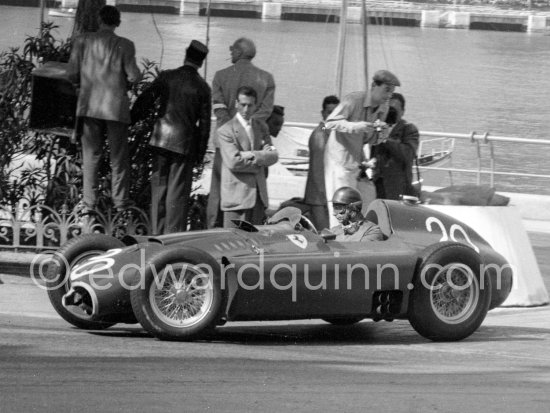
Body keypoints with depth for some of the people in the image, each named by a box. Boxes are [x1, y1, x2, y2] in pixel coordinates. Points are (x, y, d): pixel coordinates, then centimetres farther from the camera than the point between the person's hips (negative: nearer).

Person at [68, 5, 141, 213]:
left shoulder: (82, 41, -3)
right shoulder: (125, 45, -8)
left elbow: (72, 74, -3)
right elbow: (133, 76, -8)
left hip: (89, 104, 2)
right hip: (116, 106, -2)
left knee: (90, 155, 9)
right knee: (119, 157, 8)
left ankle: (89, 202, 6)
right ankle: (120, 202, 8)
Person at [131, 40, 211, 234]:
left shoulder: (166, 77, -1)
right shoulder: (202, 87, -1)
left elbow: (144, 101, -2)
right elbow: (204, 123, 1)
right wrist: (200, 152, 8)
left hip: (162, 138, 1)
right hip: (186, 143, -1)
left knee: (159, 187, 9)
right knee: (178, 192, 3)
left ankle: (157, 233, 9)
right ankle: (174, 235, 0)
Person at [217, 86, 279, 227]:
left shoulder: (262, 127, 15)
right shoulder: (226, 130, -4)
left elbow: (273, 156, 3)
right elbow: (233, 162, -15)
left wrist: (251, 155, -12)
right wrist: (261, 156, -7)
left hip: (259, 194, 5)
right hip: (237, 194, -5)